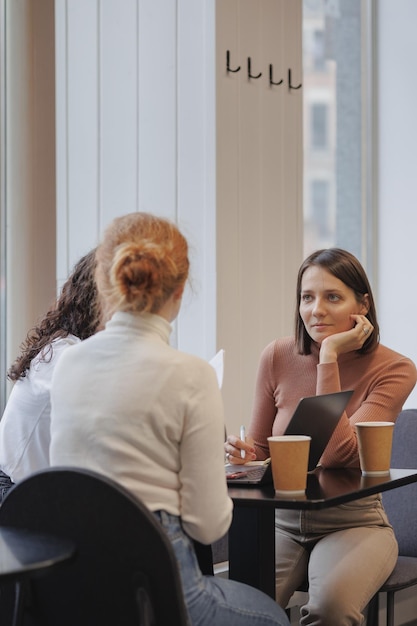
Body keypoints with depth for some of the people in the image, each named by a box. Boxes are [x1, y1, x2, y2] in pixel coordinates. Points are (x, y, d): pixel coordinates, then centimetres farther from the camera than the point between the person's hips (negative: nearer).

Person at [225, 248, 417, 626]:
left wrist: (330, 356, -21)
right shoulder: (277, 357, 0)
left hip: (353, 522, -2)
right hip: (282, 519, 2)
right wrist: (244, 454, -13)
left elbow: (336, 454, -22)